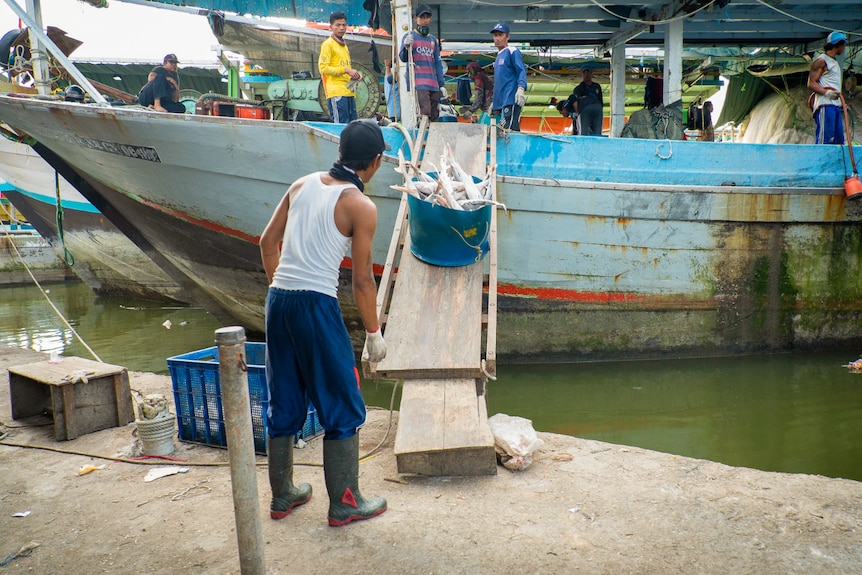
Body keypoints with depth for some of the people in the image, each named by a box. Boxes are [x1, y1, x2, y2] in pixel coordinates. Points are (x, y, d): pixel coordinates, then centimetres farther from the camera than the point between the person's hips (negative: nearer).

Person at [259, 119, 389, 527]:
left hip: (277, 301, 7)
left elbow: (268, 242, 13)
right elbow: (362, 280, -7)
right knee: (343, 409, 9)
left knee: (284, 404, 18)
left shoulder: (303, 184, 10)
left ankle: (282, 496, 32)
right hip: (316, 307, -6)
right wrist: (373, 333, 4)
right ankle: (345, 504, 18)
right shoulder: (361, 207, -7)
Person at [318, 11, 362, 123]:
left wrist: (354, 74, 11)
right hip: (336, 92, -8)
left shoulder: (344, 45, 24)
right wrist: (345, 70, -16)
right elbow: (323, 68, -11)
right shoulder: (328, 44, -1)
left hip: (348, 92, 8)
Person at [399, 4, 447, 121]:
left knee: (434, 117, 3)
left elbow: (438, 63, 20)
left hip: (434, 85, 6)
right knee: (424, 114, -20)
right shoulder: (410, 36, 6)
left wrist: (442, 85, 13)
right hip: (418, 83, -6)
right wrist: (406, 47, -26)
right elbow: (403, 58, -4)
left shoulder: (433, 39, 21)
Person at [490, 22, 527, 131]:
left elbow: (522, 71, -11)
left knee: (509, 131, -19)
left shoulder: (512, 52, 0)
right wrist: (494, 102, 29)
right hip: (501, 103, 9)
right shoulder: (499, 56, 24)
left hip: (511, 101, -9)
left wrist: (521, 88, -28)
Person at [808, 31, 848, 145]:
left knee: (839, 138, 5)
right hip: (825, 105, -10)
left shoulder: (835, 63, 26)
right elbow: (811, 83, -11)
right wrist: (826, 92, -25)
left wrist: (842, 103, 21)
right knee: (824, 138, -16)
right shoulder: (821, 60, -2)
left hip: (836, 105, 10)